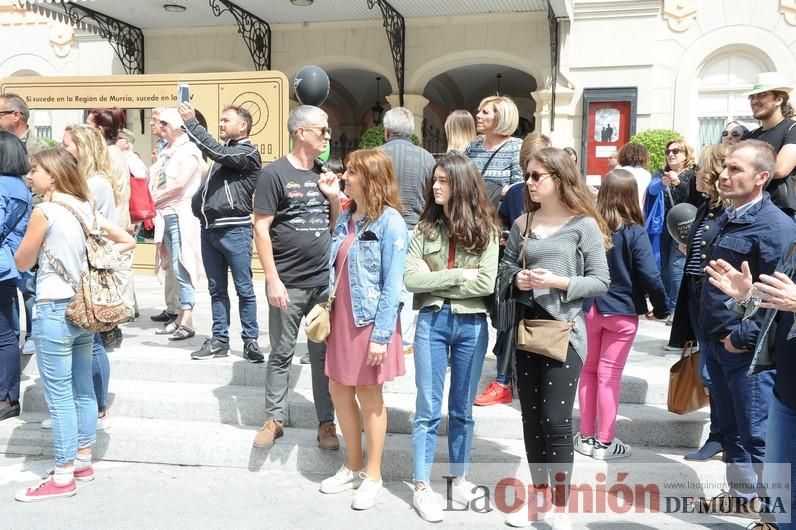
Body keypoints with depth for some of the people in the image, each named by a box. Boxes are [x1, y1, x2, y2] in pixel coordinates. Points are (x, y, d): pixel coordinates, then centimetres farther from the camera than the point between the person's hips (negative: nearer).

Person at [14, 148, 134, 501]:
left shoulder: (44, 211, -14)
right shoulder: (87, 209, 6)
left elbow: (22, 263, -5)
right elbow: (128, 241, 11)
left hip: (53, 311, -7)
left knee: (59, 396, 1)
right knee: (83, 389, 15)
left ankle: (63, 477, 10)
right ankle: (83, 461, 27)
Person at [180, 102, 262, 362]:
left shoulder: (248, 152, -5)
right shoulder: (223, 150, 19)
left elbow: (217, 152, -18)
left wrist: (191, 122, -14)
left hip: (234, 229, -8)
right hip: (209, 228, 8)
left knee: (244, 289, -1)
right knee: (216, 289, 10)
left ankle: (250, 341, 6)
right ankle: (219, 340, 17)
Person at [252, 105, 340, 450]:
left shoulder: (323, 174, 11)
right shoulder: (275, 173, -5)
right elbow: (261, 229, -9)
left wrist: (334, 196, -1)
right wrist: (272, 279, -13)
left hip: (325, 282, 5)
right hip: (288, 284, -4)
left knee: (324, 354, 10)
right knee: (281, 354, 6)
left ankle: (326, 423, 20)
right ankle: (274, 419, 21)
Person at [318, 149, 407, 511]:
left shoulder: (390, 222, -15)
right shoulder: (345, 218, 7)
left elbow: (392, 284, -18)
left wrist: (381, 335, -20)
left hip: (369, 321, -7)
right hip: (341, 318, 7)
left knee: (369, 398, 6)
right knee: (339, 390, 14)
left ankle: (373, 476, 24)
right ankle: (353, 466, 33)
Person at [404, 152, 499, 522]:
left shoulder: (484, 230, -2)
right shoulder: (425, 228, 1)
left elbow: (486, 283, -11)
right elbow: (411, 280, -8)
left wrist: (435, 279, -10)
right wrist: (460, 274, -12)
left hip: (471, 324, 0)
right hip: (432, 321, 0)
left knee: (462, 409, 14)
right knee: (428, 409, 5)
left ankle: (459, 479, 30)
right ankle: (422, 488, 17)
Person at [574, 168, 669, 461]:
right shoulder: (634, 233, -13)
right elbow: (650, 276, -14)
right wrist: (661, 308, 0)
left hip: (588, 308, 3)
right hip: (622, 312, -3)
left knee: (589, 369, 16)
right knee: (610, 375, 5)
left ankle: (586, 436, 25)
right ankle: (605, 443, 16)